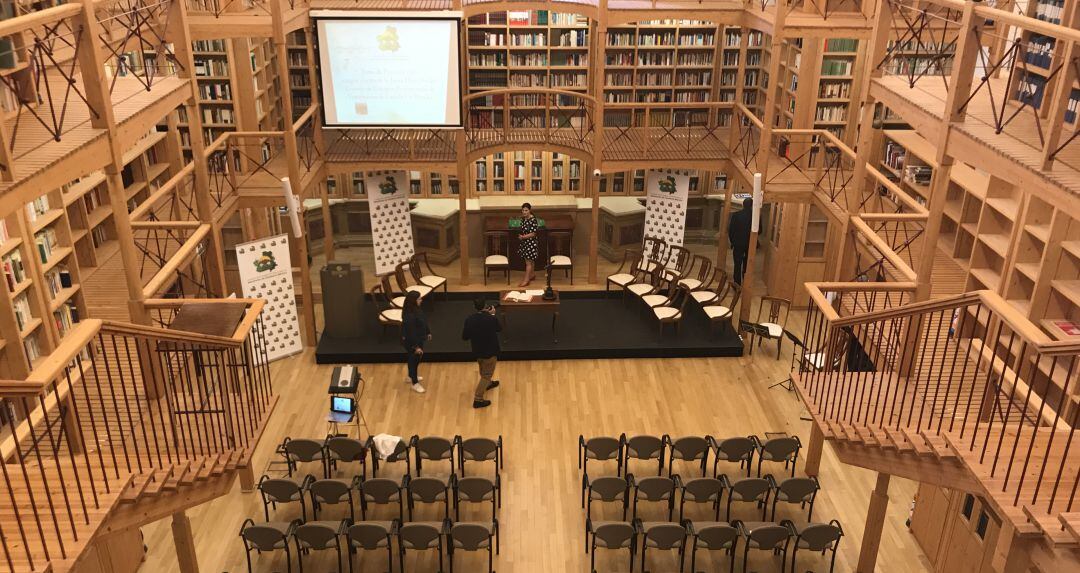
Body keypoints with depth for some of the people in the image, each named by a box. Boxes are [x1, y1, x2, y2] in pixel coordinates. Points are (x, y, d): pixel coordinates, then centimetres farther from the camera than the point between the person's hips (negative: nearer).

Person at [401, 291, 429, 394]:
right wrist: (416, 346, -25)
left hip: (419, 339, 10)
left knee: (417, 359, 27)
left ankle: (411, 377, 49)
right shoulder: (409, 316, -34)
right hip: (411, 342, -10)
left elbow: (423, 321, 11)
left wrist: (427, 332, 23)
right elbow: (411, 333, -29)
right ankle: (415, 384, 25)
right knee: (414, 360, 8)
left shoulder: (416, 309, -5)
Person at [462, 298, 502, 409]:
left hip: (477, 351, 5)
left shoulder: (469, 319, -15)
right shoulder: (491, 319, -24)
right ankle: (478, 399, 4)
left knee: (484, 371, 31)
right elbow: (499, 328, -2)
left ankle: (488, 383, 58)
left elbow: (464, 337, -7)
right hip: (490, 351, -5)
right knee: (486, 375, 7)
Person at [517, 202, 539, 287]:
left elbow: (533, 234, -21)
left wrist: (523, 237, -22)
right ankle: (531, 275, 34)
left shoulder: (533, 220, -21)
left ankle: (526, 280, 2)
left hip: (531, 243, -8)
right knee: (530, 261, 20)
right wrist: (520, 235, 0)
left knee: (528, 262, -2)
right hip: (525, 242, 8)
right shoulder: (523, 219, 4)